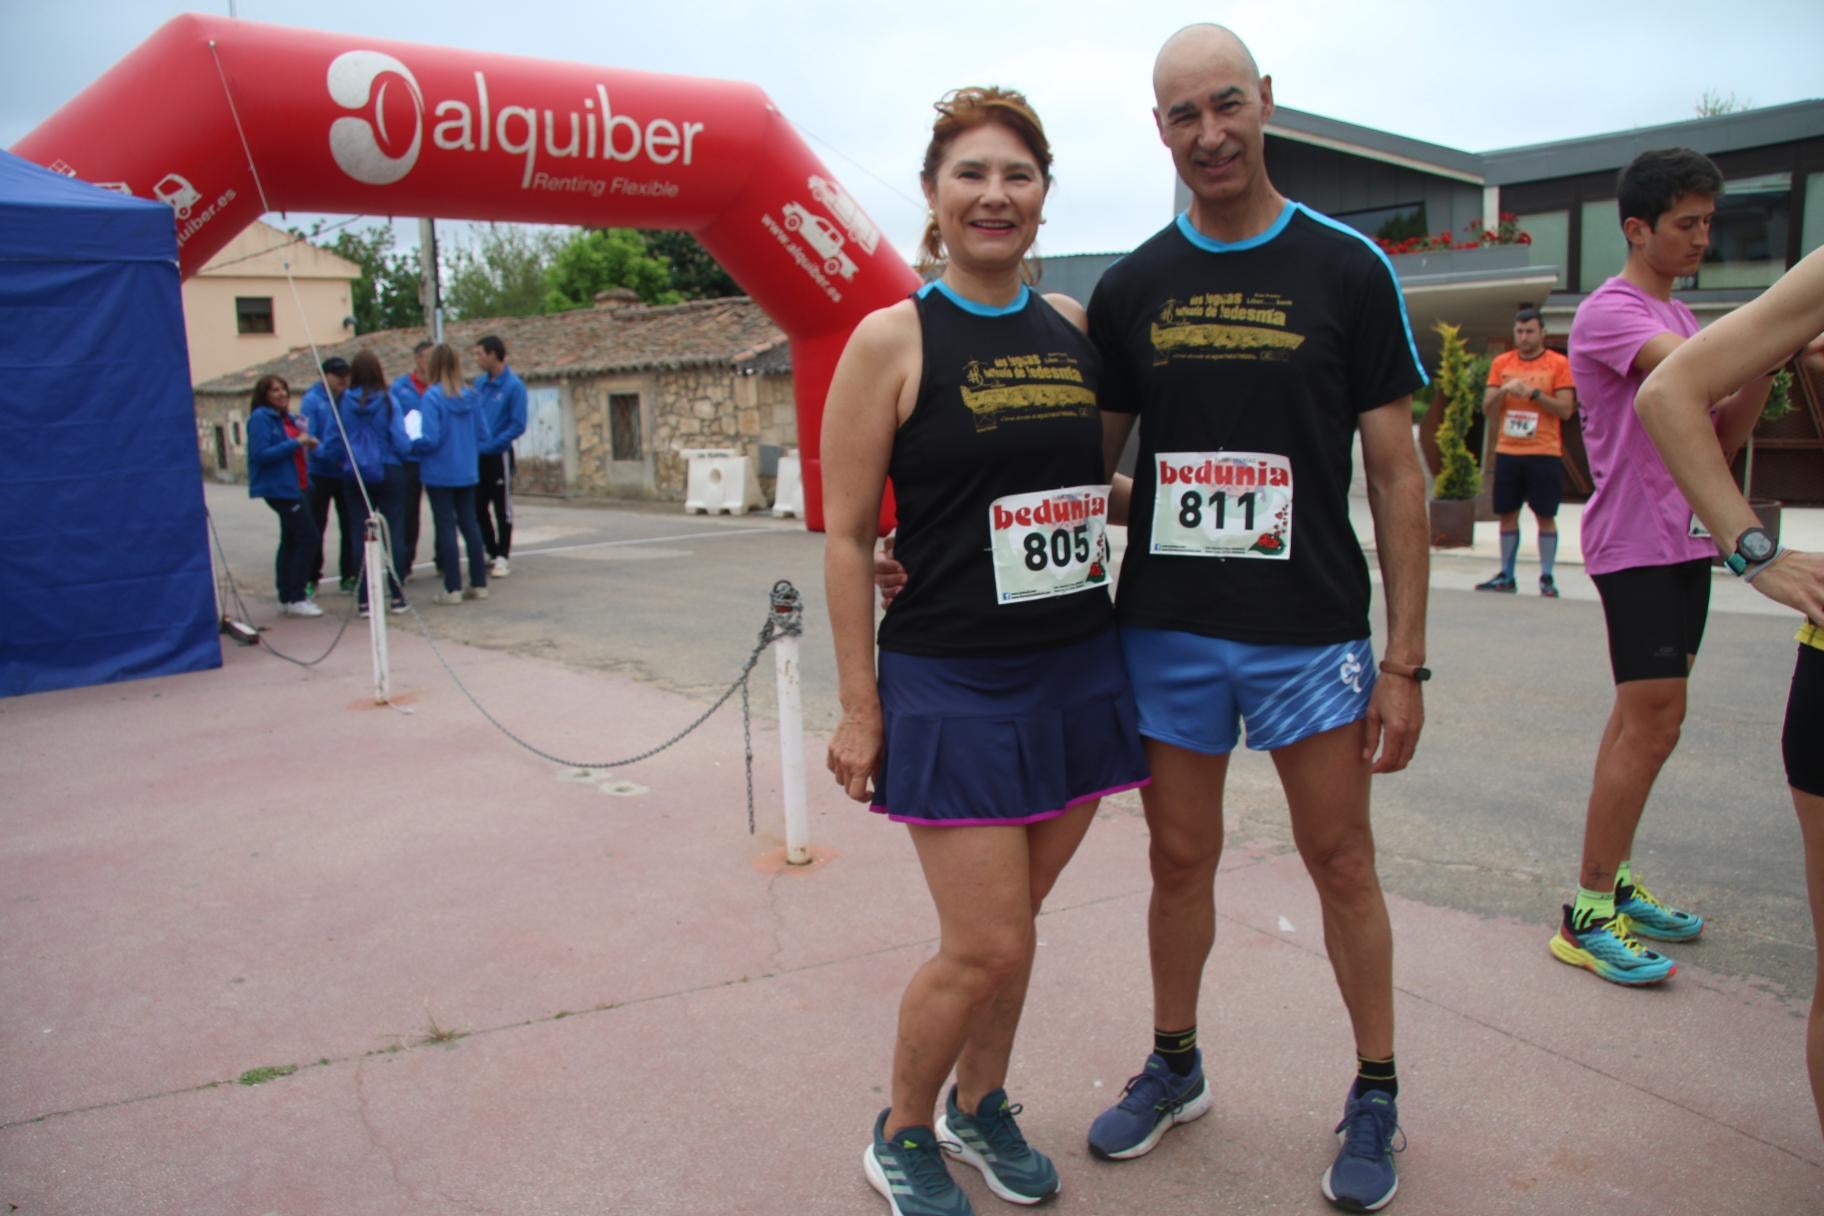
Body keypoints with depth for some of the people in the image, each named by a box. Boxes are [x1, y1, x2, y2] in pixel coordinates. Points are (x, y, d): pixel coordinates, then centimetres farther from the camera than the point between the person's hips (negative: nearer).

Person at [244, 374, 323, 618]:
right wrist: (296, 442, -20)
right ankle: (296, 599, -8)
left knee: (291, 541, 12)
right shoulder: (260, 418, -10)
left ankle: (286, 598, 19)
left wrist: (306, 442, 2)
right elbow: (261, 454, -19)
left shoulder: (285, 417, 15)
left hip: (291, 486, 9)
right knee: (309, 538, -13)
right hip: (278, 487, -9)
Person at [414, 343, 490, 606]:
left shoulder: (432, 396, -15)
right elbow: (482, 432, 5)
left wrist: (410, 443, 0)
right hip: (467, 472, 5)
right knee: (470, 524, 12)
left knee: (445, 527, 2)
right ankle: (479, 584, 15)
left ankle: (453, 589, 4)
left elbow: (430, 439, -17)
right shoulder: (471, 396, 1)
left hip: (439, 473, -5)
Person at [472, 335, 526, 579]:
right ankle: (492, 553, 24)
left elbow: (518, 426, -15)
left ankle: (503, 557, 9)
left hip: (498, 455, -6)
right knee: (480, 508, 11)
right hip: (477, 456, 6)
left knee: (502, 509, 2)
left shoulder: (514, 386, -11)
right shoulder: (479, 383, 6)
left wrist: (490, 444, -19)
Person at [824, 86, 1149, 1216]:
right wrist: (861, 706, -9)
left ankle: (981, 1103, 39)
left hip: (1079, 672, 5)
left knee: (1013, 923, 14)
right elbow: (847, 535, -8)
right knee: (985, 947, -2)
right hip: (952, 685, -5)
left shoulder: (1075, 327, 7)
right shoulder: (894, 339, -7)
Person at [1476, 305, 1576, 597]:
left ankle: (1547, 577, 5)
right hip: (1507, 452, 3)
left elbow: (1566, 409, -6)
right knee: (1507, 514, 6)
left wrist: (1533, 393, -16)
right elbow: (1487, 409, 7)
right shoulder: (1501, 363, 10)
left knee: (1545, 515, -1)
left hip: (1544, 453, -3)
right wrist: (1503, 390, -11)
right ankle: (1506, 575, 13)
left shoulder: (1559, 364, 1)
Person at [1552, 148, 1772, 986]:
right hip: (1635, 544, -9)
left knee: (1640, 718, 11)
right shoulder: (1609, 312, -9)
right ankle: (1586, 916, -4)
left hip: (1684, 540, 9)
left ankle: (1613, 886, 20)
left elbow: (1721, 437, 14)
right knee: (1652, 724, -11)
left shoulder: (1679, 317, 19)